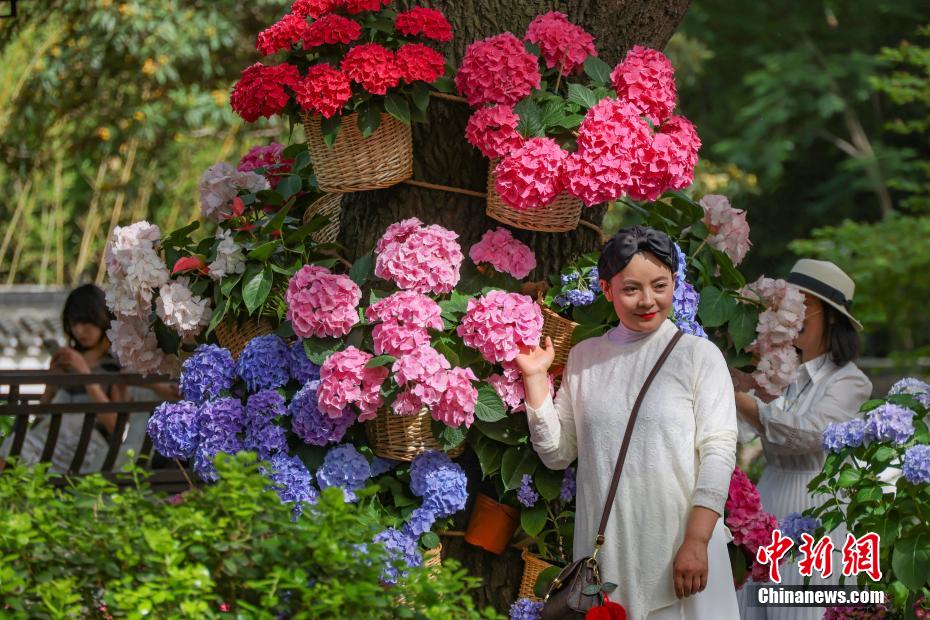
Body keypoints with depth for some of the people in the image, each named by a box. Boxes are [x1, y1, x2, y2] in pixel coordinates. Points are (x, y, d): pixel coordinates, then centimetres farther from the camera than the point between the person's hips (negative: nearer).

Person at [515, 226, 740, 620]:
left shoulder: (699, 356, -2)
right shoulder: (583, 357, 10)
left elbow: (718, 453, -7)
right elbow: (557, 454, 10)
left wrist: (696, 542, -15)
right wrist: (535, 378, 0)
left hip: (677, 546, -3)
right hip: (606, 550, 3)